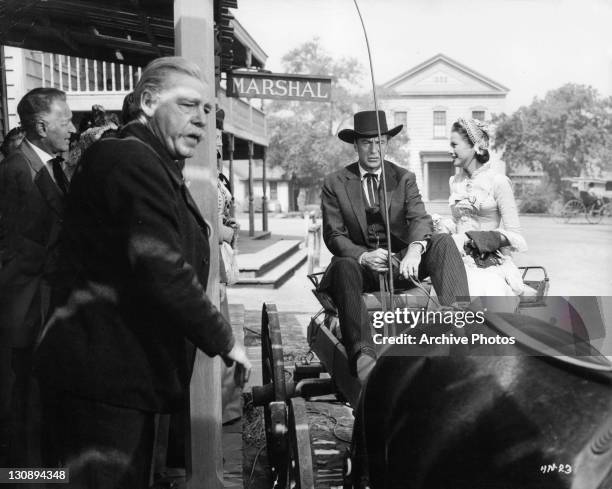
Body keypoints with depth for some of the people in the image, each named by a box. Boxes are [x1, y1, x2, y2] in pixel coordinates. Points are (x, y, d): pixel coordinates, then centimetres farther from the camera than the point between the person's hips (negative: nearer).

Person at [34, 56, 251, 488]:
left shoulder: (155, 166, 18)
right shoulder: (131, 160, -17)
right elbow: (162, 273, -24)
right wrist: (224, 341, -14)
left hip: (120, 374, 10)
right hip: (102, 376, -10)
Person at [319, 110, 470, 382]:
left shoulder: (404, 178, 10)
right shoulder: (335, 184, 5)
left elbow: (420, 218, -7)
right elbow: (334, 236, -3)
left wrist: (414, 250, -31)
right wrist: (364, 257, -24)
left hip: (401, 261, 2)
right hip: (360, 265, -2)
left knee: (443, 242, -23)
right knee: (343, 266, -36)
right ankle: (362, 355, -48)